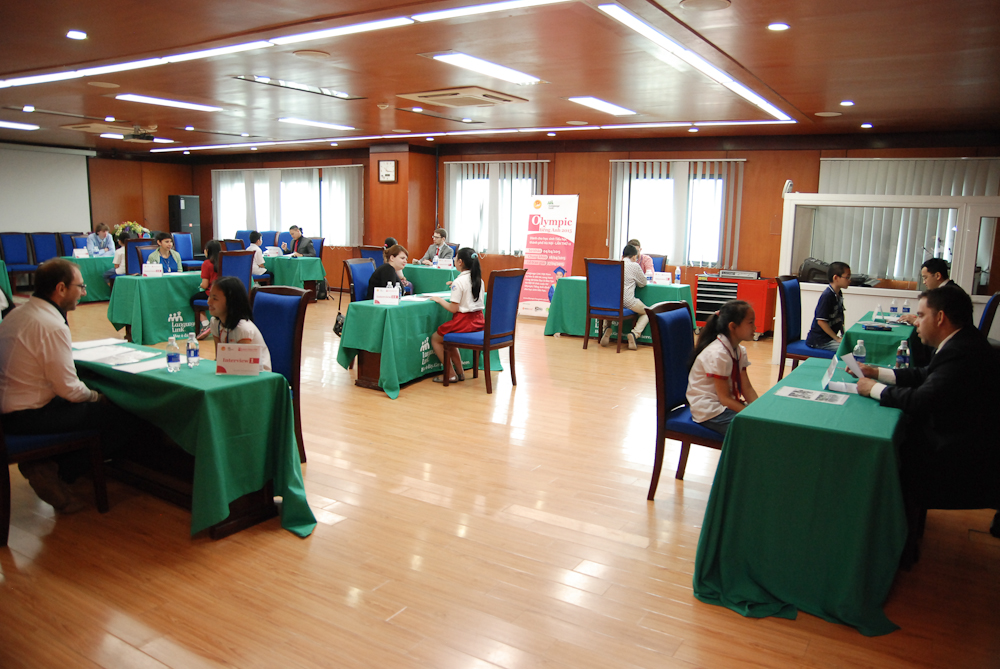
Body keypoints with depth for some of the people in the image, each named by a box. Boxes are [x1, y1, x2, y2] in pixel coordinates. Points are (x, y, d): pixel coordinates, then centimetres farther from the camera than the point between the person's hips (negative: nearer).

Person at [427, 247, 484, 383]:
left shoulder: (458, 282, -17)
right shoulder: (479, 280, 6)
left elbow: (454, 308, -17)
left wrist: (439, 300, -3)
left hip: (464, 321, -8)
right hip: (478, 320, 8)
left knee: (435, 339, 12)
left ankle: (450, 374, 11)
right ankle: (459, 372, 27)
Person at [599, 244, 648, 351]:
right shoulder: (635, 266, 1)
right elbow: (643, 283, 14)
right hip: (627, 302, -4)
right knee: (646, 313, 24)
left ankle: (607, 328, 11)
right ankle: (634, 333, -3)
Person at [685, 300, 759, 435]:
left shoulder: (740, 351, 5)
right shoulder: (717, 354, -23)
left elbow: (747, 388, 2)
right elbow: (724, 398, -21)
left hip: (728, 405, 9)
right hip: (710, 413, -9)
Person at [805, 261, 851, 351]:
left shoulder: (839, 294, 12)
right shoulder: (827, 296, -19)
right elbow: (821, 321, -21)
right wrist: (837, 339, -16)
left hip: (829, 337, 10)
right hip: (818, 340, -10)